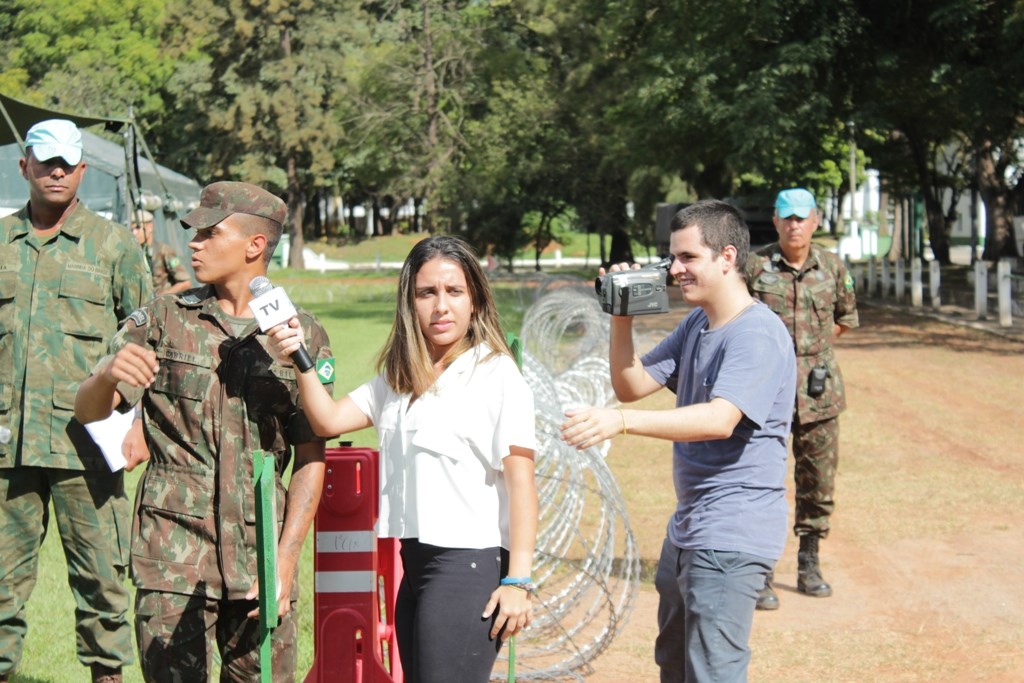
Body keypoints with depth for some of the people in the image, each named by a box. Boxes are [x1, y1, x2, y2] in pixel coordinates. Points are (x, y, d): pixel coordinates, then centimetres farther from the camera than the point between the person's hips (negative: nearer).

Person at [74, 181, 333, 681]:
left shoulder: (303, 335, 5)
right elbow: (88, 411, 1)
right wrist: (108, 376, -22)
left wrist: (286, 557, -6)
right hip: (173, 557, 0)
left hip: (261, 554, 1)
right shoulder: (162, 320, 6)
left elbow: (311, 458, 3)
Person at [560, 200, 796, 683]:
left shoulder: (757, 334, -20)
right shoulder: (695, 325, 11)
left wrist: (622, 421, -44)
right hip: (687, 530, 10)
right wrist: (622, 316, -2)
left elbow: (720, 419, -34)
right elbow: (631, 386, 12)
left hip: (732, 538, -10)